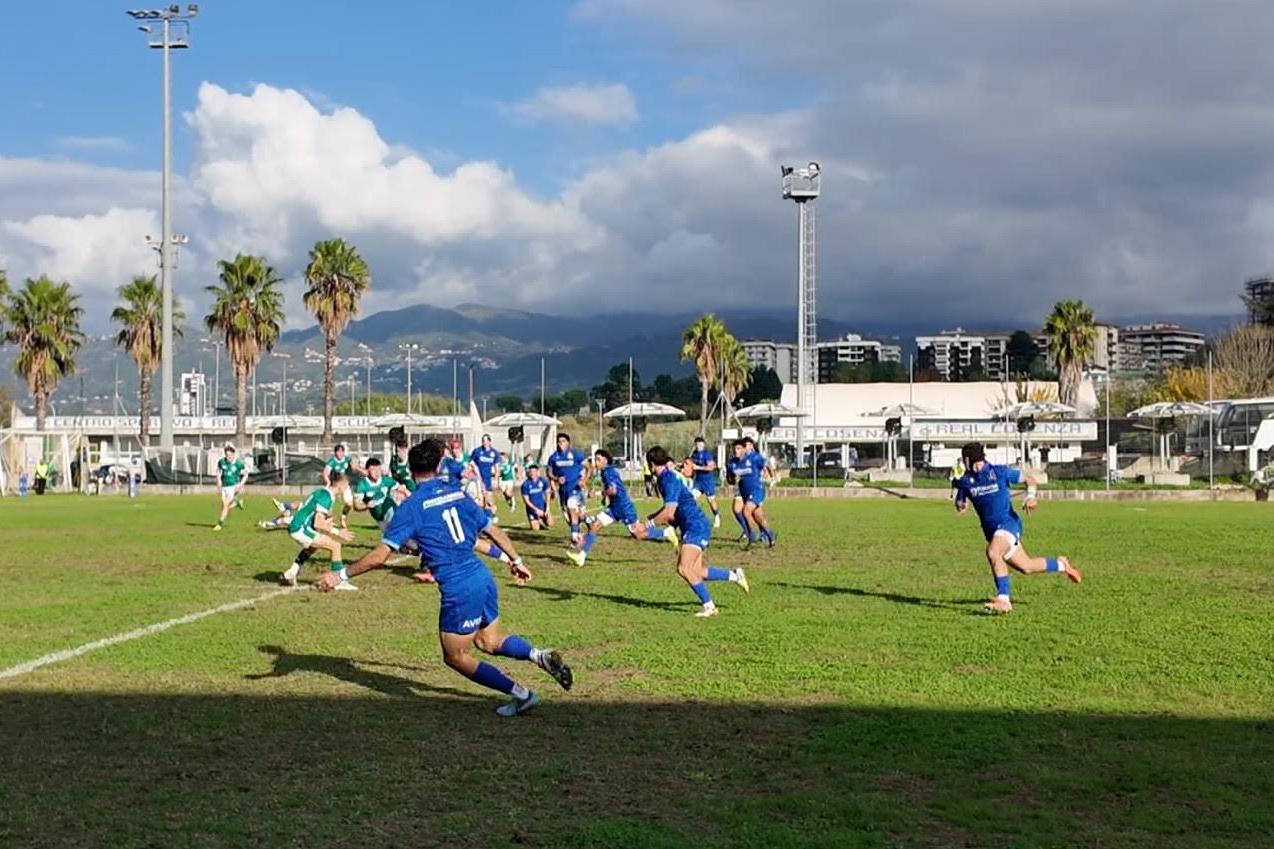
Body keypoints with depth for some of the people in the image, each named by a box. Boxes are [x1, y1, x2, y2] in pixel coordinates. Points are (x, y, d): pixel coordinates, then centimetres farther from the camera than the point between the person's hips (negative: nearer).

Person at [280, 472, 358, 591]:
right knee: (335, 545, -12)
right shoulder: (326, 497, -17)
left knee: (312, 547, 36)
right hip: (301, 528, -10)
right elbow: (318, 523, -22)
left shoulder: (323, 492, 13)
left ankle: (290, 575, 39)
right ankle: (340, 581, -9)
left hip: (295, 526, 10)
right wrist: (338, 532, -18)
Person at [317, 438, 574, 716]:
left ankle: (521, 695, 8)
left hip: (458, 590, -7)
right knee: (488, 641, 26)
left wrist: (341, 574, -2)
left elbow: (379, 556, -12)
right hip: (483, 578, 7)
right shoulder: (457, 494, 9)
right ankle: (540, 655, 3)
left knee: (456, 657, 11)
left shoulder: (411, 507, -8)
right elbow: (494, 531, 16)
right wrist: (517, 561, 30)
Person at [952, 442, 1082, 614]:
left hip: (1008, 523, -6)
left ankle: (1003, 600, -28)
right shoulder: (965, 481, 3)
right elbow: (959, 504, 12)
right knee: (1026, 567, 13)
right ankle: (1061, 565, 40)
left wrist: (1030, 496, -16)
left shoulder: (1000, 472, -8)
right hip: (990, 529, 6)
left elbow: (1029, 479, 2)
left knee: (992, 552, -33)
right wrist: (960, 505, -13)